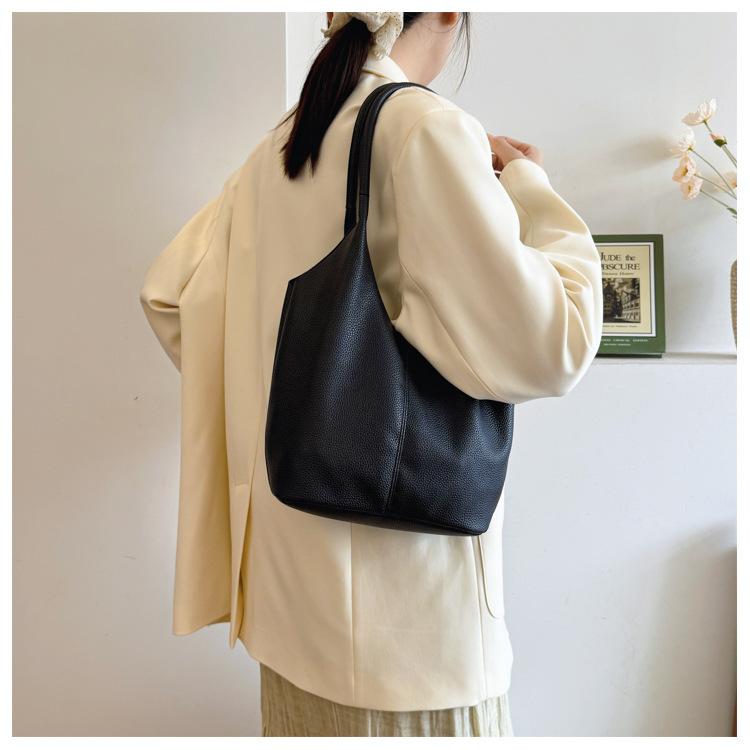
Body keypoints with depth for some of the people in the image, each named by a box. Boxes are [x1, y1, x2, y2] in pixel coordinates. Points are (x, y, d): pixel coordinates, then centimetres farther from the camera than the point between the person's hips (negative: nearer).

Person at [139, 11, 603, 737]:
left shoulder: (277, 148, 7)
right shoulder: (426, 127, -14)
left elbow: (166, 289, 14)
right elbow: (538, 350, -22)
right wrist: (530, 189, -7)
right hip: (399, 568, -7)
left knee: (311, 712, 22)